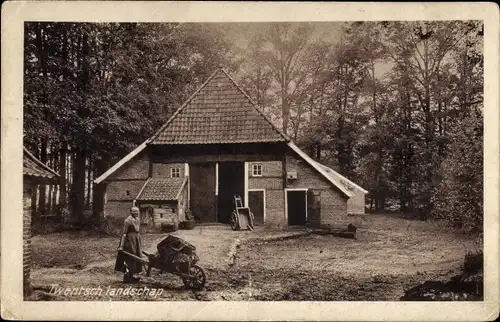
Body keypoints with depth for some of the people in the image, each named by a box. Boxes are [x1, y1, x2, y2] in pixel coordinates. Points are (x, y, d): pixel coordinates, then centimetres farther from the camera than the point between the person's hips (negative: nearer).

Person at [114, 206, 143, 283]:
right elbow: (124, 233, -19)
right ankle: (127, 277, 6)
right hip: (129, 241, -9)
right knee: (129, 259, -3)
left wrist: (139, 244, 20)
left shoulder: (137, 220, 9)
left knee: (135, 259, 14)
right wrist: (121, 245, -22)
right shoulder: (128, 221, -17)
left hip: (135, 242, 9)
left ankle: (130, 276, 24)